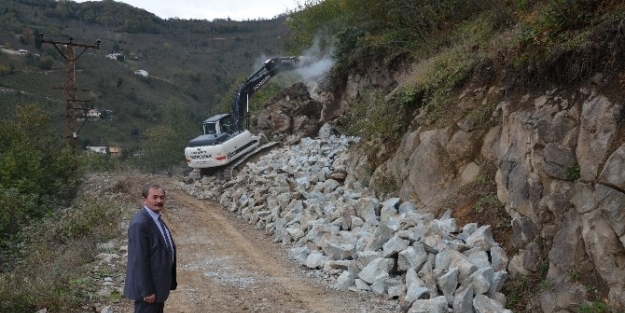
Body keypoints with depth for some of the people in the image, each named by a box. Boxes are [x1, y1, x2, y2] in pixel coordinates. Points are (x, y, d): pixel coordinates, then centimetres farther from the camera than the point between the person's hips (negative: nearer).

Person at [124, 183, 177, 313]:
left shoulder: (156, 218, 9)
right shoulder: (140, 223, -23)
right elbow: (140, 260, -24)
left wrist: (170, 281, 18)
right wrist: (146, 290, -23)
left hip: (157, 284, 10)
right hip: (148, 286, -10)